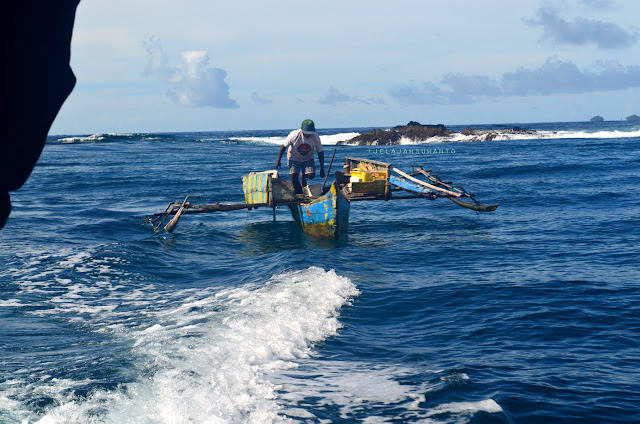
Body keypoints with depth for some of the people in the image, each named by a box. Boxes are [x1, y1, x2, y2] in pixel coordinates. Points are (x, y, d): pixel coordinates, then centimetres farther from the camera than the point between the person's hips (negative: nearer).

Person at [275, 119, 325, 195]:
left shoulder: (316, 138, -20)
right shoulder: (294, 135, -25)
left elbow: (320, 152, -7)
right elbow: (284, 146, -12)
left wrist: (322, 168, -6)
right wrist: (278, 160, -10)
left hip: (308, 159, 2)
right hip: (294, 158, -1)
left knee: (311, 175, -18)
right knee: (294, 177, -16)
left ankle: (303, 176, 18)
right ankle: (299, 192, 9)